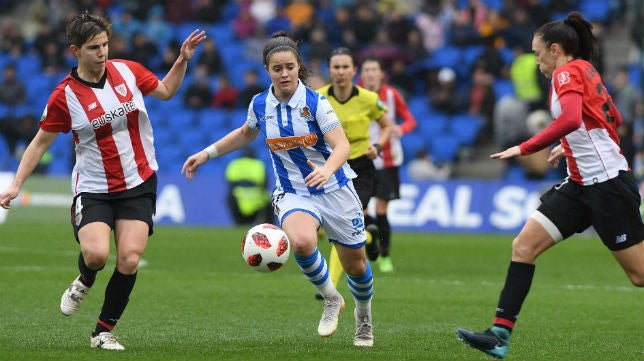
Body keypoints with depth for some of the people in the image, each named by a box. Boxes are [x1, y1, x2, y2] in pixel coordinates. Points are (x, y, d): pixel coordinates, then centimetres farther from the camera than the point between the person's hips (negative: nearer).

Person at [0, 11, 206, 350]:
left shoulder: (128, 71, -1)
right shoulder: (64, 96, -9)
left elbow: (165, 91, 17)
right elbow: (40, 142, 1)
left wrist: (183, 59, 3)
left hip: (138, 183, 2)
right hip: (93, 188, -2)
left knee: (129, 260, -12)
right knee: (96, 253, -24)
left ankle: (103, 332, 5)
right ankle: (84, 282, 14)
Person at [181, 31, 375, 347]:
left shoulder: (315, 103, -15)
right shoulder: (259, 105, -3)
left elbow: (342, 146, -24)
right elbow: (246, 133, 20)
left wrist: (327, 169, -45)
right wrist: (206, 154, 16)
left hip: (333, 189, -1)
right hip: (292, 193, 1)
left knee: (355, 264, 9)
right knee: (301, 241, -33)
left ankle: (363, 315, 43)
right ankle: (331, 299, -6)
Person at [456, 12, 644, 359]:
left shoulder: (568, 72, -12)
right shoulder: (585, 71, 14)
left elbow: (570, 119, -32)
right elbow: (612, 120, 26)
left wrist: (524, 148, -28)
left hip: (607, 183, -10)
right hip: (581, 184, 10)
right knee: (524, 245, -1)